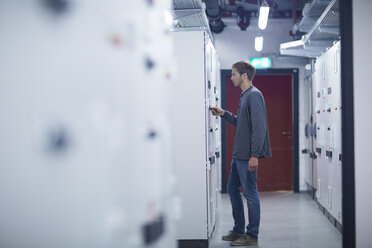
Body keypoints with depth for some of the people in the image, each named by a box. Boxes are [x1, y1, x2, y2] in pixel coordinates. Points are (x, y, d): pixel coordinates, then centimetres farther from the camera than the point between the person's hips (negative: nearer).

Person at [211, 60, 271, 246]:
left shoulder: (254, 95, -14)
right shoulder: (244, 95, 16)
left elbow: (259, 126, -20)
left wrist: (255, 155, -23)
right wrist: (224, 114, 13)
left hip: (248, 156, -10)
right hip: (239, 154, 10)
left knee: (250, 193, -1)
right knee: (232, 189, 16)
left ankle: (252, 235, 9)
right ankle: (238, 230, 27)